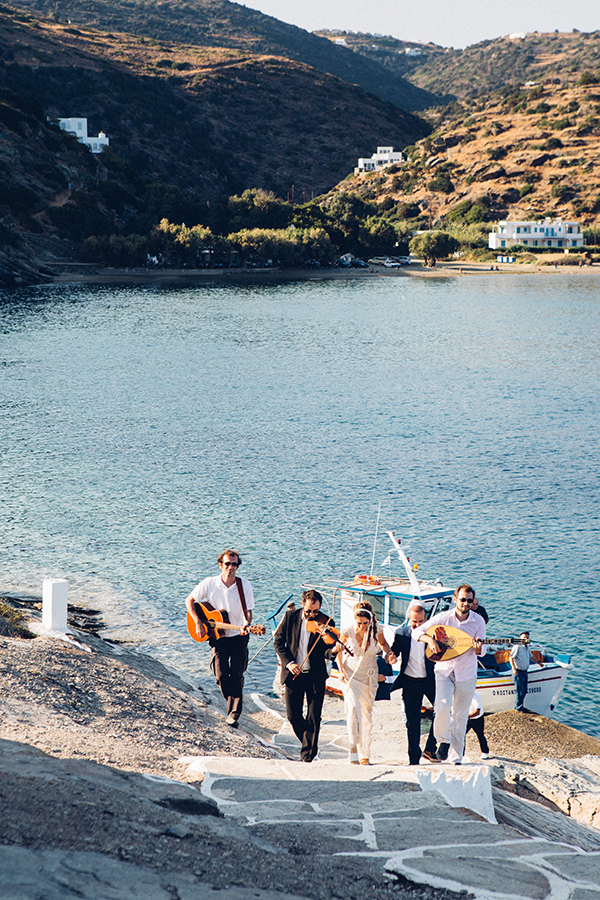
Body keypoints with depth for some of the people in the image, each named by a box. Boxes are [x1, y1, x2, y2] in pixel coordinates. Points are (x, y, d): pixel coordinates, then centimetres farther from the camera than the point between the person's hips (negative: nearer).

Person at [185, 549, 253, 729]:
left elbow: (248, 611, -4)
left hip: (239, 637, -1)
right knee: (221, 676, -5)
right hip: (218, 636, 1)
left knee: (236, 676, -8)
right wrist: (198, 623, -7)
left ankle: (233, 715, -4)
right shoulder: (209, 584, -5)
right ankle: (234, 705, 21)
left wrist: (246, 624, -26)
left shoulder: (244, 585, -5)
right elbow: (189, 601, 4)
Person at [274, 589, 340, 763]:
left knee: (313, 718, -2)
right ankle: (308, 743, 29)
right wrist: (288, 662, -10)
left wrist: (332, 651, -32)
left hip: (315, 676, -2)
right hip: (293, 674, 2)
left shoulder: (325, 623, -6)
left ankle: (307, 755, 10)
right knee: (293, 715, 3)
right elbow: (278, 641, 3)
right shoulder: (290, 617, -1)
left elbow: (325, 652, -8)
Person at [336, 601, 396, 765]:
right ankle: (353, 747, -12)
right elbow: (339, 650, 1)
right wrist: (341, 671, -8)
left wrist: (389, 653, -10)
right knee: (353, 708, -23)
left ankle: (364, 755, 15)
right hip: (350, 675, -2)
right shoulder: (347, 632, -16)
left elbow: (383, 643, 10)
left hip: (369, 676, 2)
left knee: (367, 715, 4)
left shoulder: (376, 631, -12)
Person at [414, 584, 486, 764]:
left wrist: (478, 648, -25)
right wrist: (430, 639, -22)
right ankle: (443, 741, 5)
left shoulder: (478, 621, -4)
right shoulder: (443, 618, -5)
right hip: (444, 670, -1)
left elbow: (481, 651, -1)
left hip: (466, 674, 1)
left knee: (460, 717, 7)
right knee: (442, 706, -22)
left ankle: (456, 758, 19)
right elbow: (418, 631, -2)